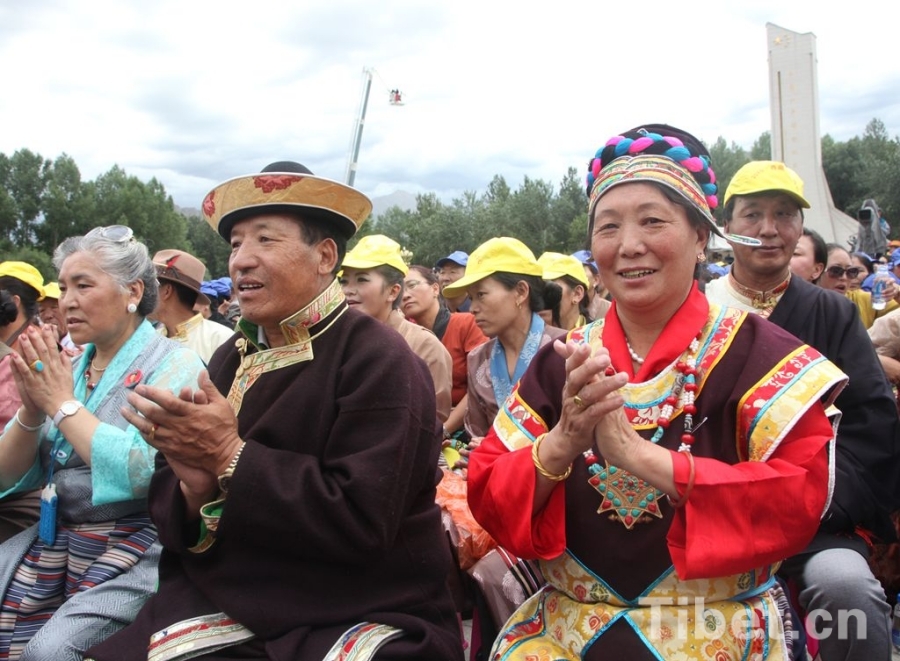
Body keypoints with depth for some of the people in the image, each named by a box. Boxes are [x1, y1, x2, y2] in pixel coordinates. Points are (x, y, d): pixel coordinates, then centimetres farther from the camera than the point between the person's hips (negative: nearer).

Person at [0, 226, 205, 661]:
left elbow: (141, 471, -24)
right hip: (52, 541, 6)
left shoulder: (173, 365, -9)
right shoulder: (65, 366, 10)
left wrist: (63, 403, -14)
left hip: (133, 550, -6)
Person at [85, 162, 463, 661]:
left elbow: (361, 520, -23)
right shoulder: (231, 360, 6)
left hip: (365, 618, -5)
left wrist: (231, 457, -20)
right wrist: (196, 489, -16)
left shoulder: (377, 361, -14)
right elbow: (166, 503, 6)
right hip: (228, 604, 5)